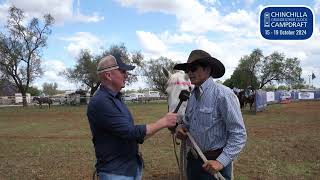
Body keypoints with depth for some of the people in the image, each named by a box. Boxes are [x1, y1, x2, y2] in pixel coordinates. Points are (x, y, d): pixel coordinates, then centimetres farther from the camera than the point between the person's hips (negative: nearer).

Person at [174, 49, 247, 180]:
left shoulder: (223, 94, -18)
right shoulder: (193, 95, 4)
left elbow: (239, 134, -19)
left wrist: (221, 161, -25)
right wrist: (182, 128, -4)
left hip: (213, 162, -7)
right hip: (193, 160, 7)